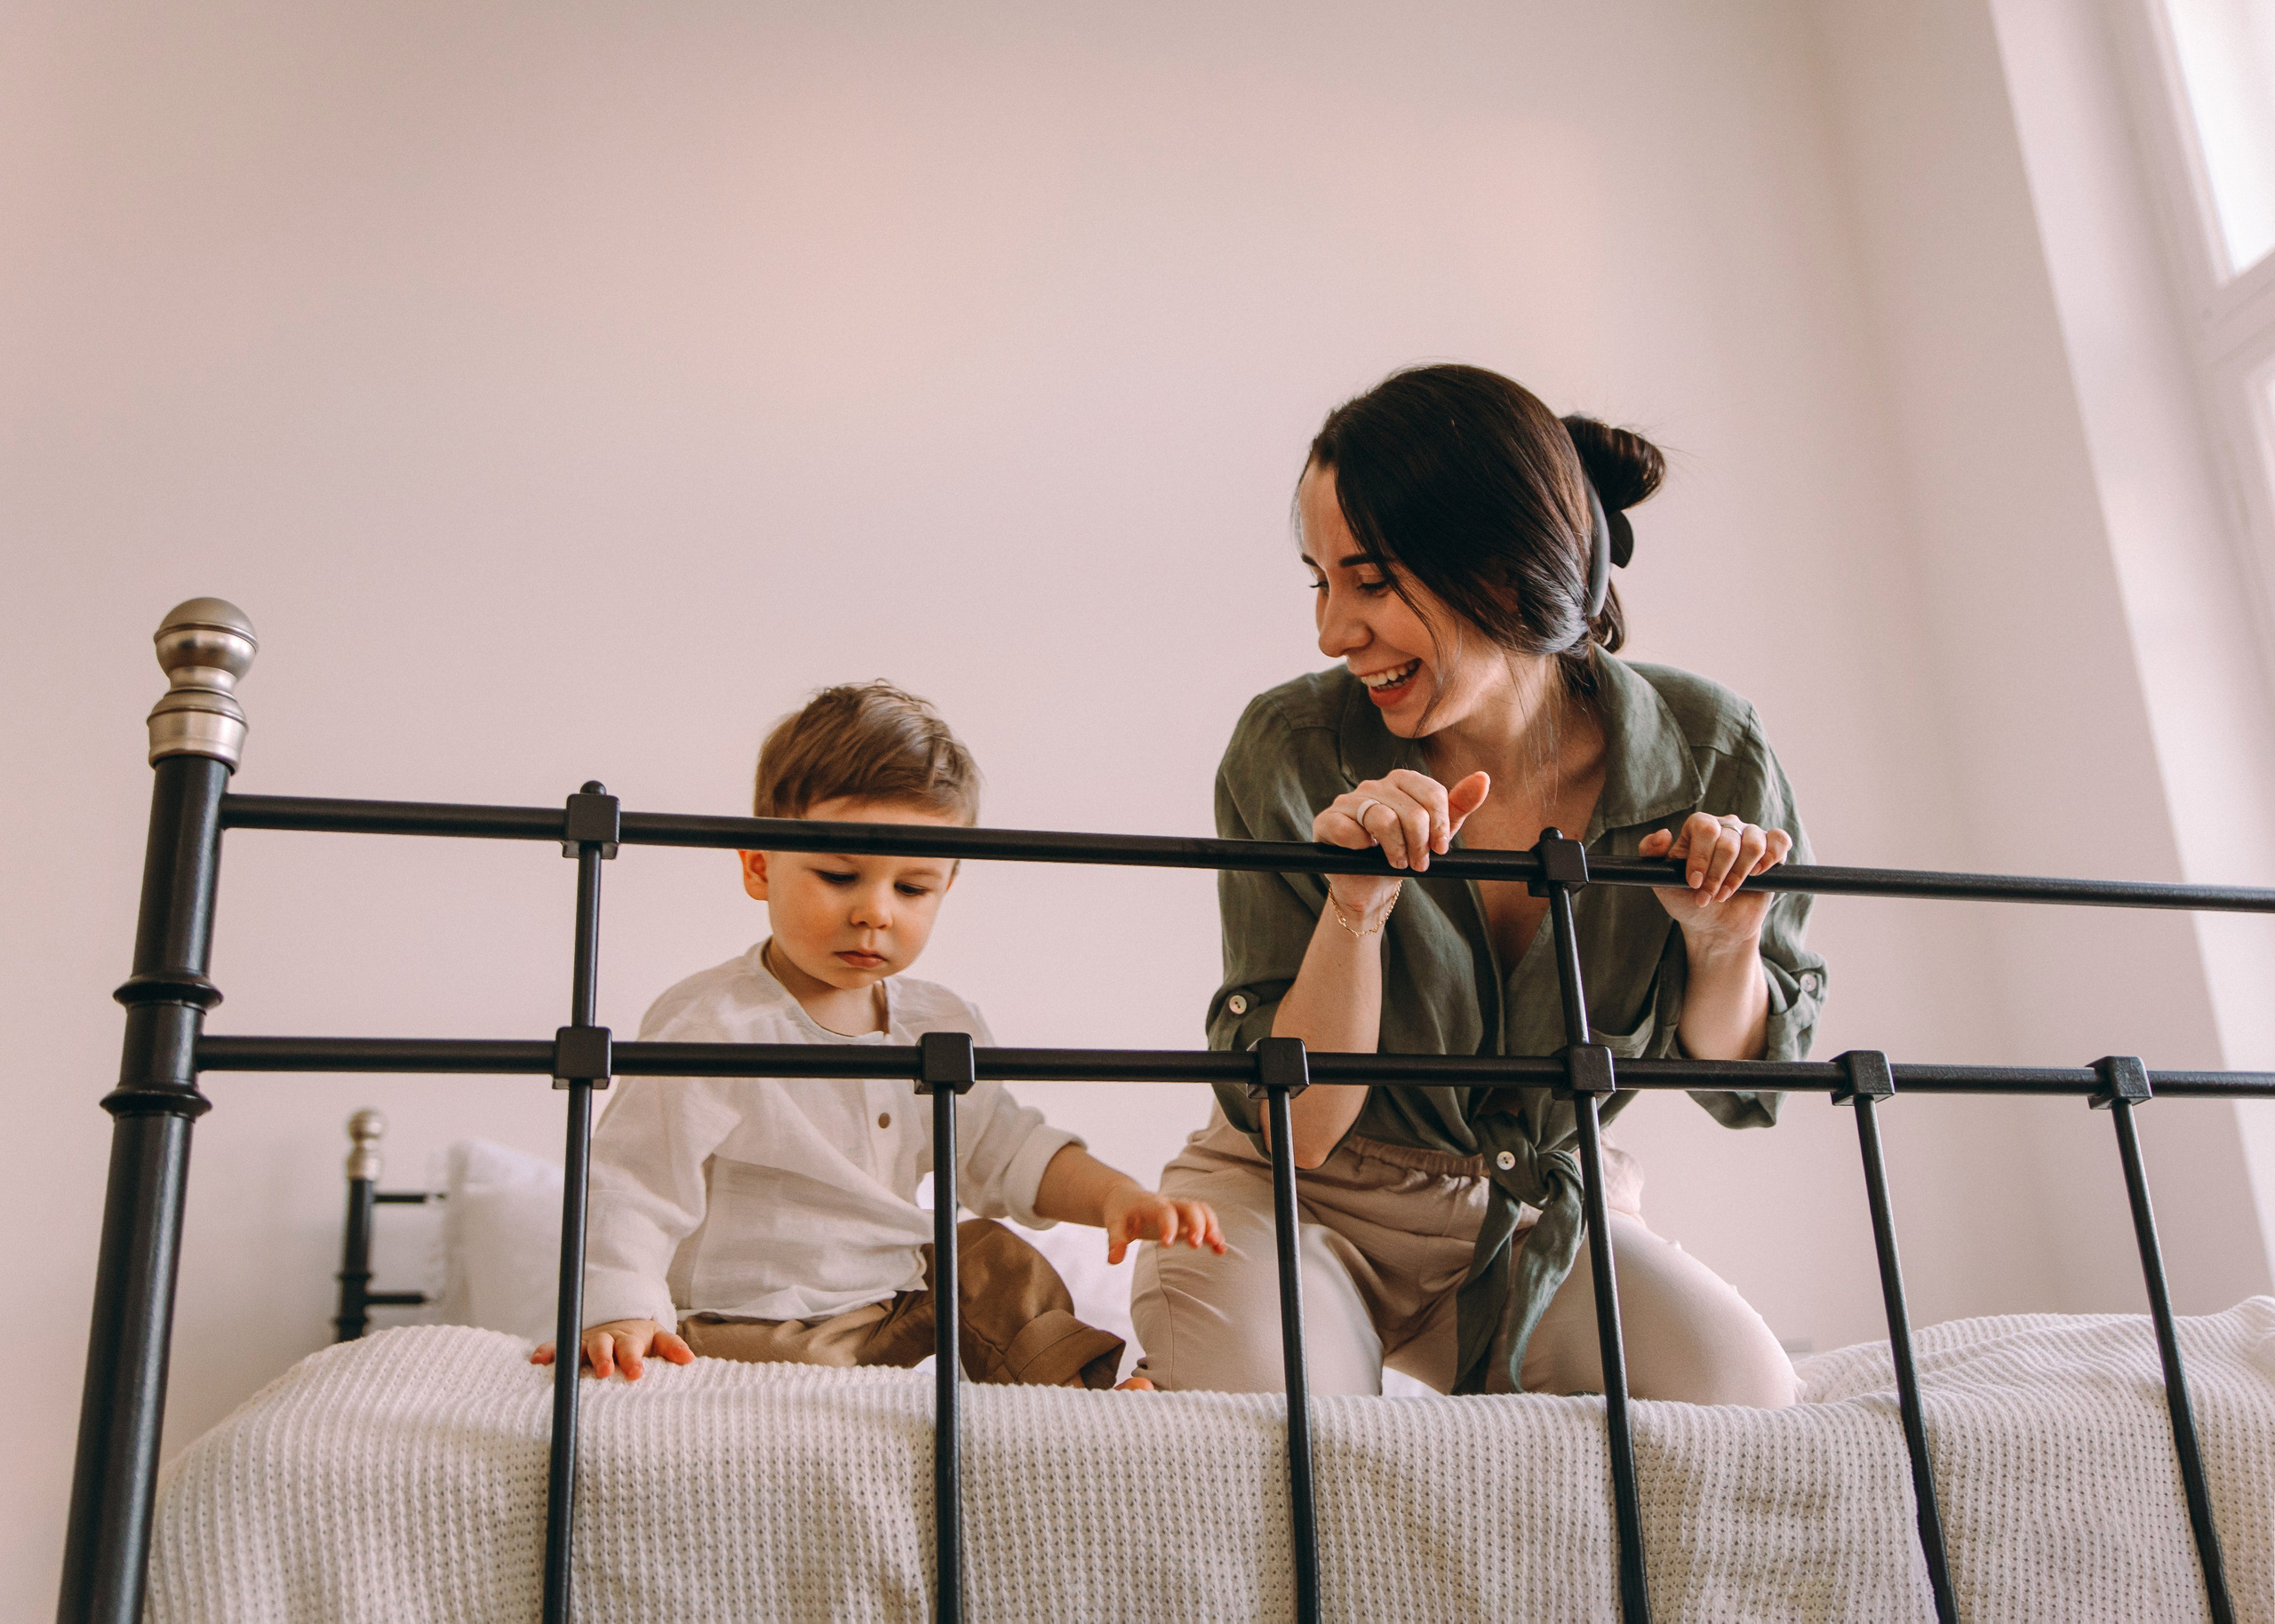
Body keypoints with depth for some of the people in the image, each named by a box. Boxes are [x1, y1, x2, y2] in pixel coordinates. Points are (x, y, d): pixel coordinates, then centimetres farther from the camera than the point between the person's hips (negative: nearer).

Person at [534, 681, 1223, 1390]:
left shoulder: (937, 1024, 5)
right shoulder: (709, 1028, -18)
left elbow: (1004, 1152, 14)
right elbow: (630, 1187, -19)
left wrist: (1114, 1195, -3)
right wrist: (621, 1317, -34)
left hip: (895, 1309, 7)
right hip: (748, 1328, -7)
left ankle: (1083, 1388, 19)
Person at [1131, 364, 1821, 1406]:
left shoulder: (1704, 752, -14)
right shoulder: (1290, 753, -19)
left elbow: (1738, 1084, 1)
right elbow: (1289, 1126, -17)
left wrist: (1724, 948, -22)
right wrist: (1356, 912, -33)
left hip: (1541, 1211, 3)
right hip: (1308, 1201, -2)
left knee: (1741, 1395, -24)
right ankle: (1162, 1379, 4)